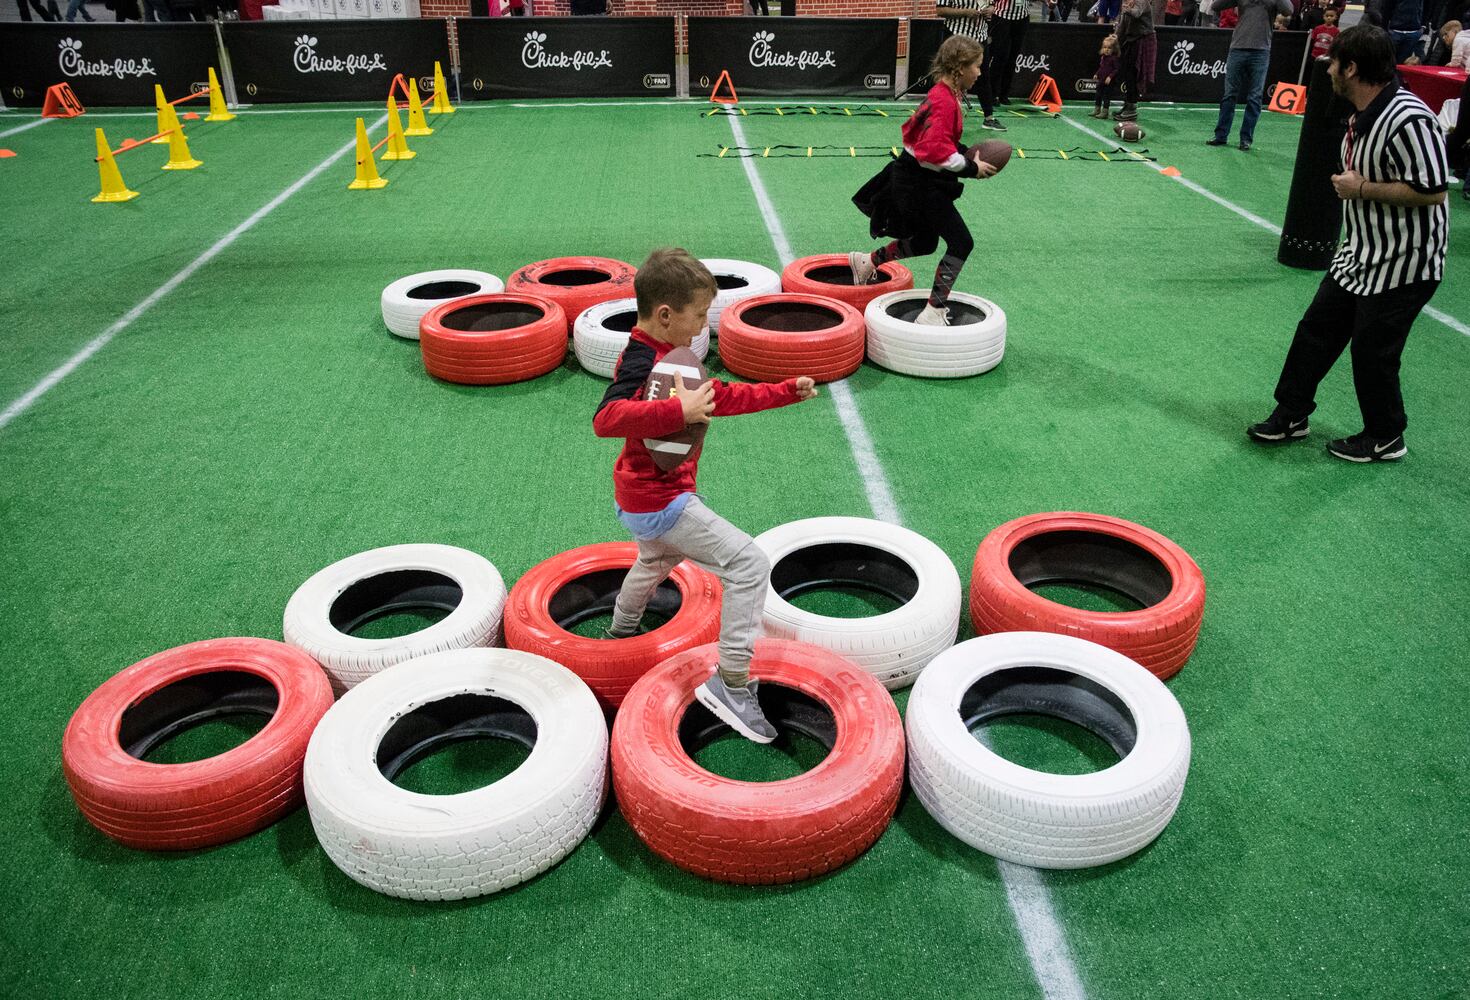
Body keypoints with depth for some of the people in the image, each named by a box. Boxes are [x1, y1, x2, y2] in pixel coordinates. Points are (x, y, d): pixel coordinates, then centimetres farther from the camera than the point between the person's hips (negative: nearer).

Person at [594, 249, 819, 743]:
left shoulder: (664, 353, 8)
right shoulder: (641, 363, -23)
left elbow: (720, 396, 17)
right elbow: (607, 418, -38)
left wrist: (787, 391, 15)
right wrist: (680, 411, -42)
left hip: (641, 499, 11)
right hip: (661, 503, -11)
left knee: (657, 560, 38)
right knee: (749, 564, -13)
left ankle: (621, 634, 63)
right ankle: (731, 684, -10)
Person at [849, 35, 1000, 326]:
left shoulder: (942, 95, 9)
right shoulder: (944, 101, -22)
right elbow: (937, 151, -29)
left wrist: (967, 154, 8)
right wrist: (971, 168, -19)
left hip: (917, 180, 10)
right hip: (920, 184, -10)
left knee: (924, 242, 24)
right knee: (961, 243, -9)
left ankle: (867, 262, 36)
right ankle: (934, 312, -6)